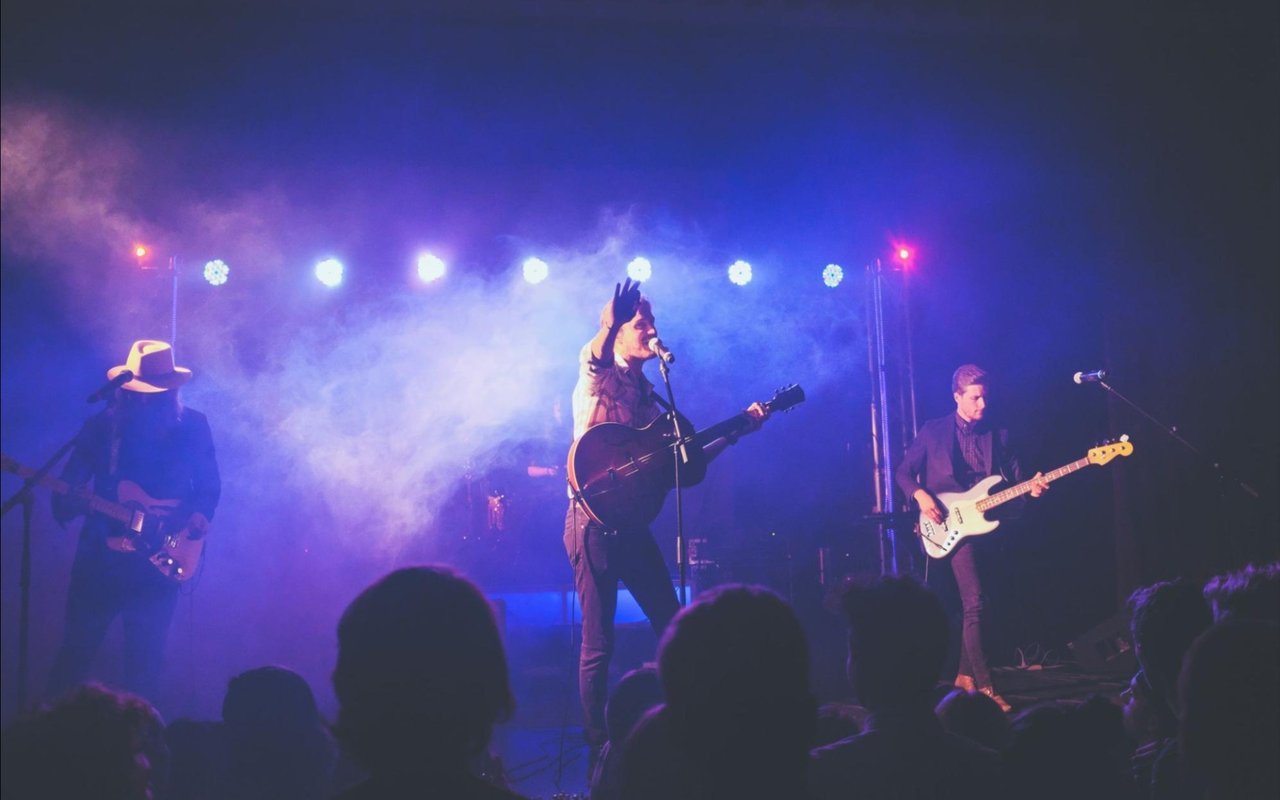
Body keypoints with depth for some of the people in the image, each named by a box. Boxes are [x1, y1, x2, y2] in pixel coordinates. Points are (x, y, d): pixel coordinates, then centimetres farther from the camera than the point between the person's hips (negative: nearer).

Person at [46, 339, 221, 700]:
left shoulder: (193, 426, 0)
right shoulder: (102, 425, -2)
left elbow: (211, 484, 8)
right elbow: (70, 483, -2)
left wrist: (200, 513, -12)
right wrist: (66, 503, -23)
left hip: (156, 560, 0)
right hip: (100, 555, 0)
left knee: (145, 662, 4)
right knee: (75, 653, 7)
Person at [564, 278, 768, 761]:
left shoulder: (648, 396, 17)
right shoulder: (596, 377, -3)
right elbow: (593, 353, -28)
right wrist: (611, 322, -49)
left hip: (632, 524, 7)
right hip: (595, 522, -7)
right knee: (598, 644, -4)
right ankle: (598, 748, 5)